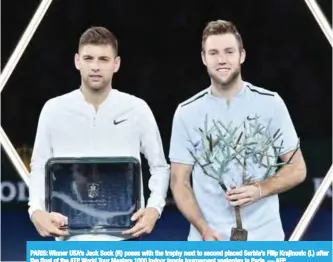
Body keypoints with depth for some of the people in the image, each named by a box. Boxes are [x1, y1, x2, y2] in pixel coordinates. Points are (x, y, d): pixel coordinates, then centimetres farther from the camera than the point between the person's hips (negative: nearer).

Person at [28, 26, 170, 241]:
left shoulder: (137, 109, 0)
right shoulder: (54, 110, 1)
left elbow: (159, 166, 8)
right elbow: (39, 168, 9)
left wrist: (154, 208, -9)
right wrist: (36, 211, -9)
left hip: (123, 236, 0)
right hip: (71, 237, 1)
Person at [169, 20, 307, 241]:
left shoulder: (270, 103, 1)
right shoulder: (187, 112, 3)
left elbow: (297, 169, 4)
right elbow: (180, 182, 3)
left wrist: (259, 189, -15)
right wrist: (204, 229, -12)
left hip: (263, 239, 0)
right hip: (208, 240, 1)